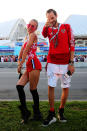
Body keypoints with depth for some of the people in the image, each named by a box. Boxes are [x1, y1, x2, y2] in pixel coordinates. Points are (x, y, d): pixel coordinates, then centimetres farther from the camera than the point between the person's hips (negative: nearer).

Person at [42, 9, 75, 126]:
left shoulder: (66, 27, 6)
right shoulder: (49, 29, 10)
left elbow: (72, 45, 2)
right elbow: (44, 34, -15)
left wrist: (71, 63, -4)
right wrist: (45, 26, -37)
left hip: (65, 64, 0)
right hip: (52, 63, 1)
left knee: (66, 88, 4)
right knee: (51, 87, -3)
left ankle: (61, 112, 24)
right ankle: (51, 115, 8)